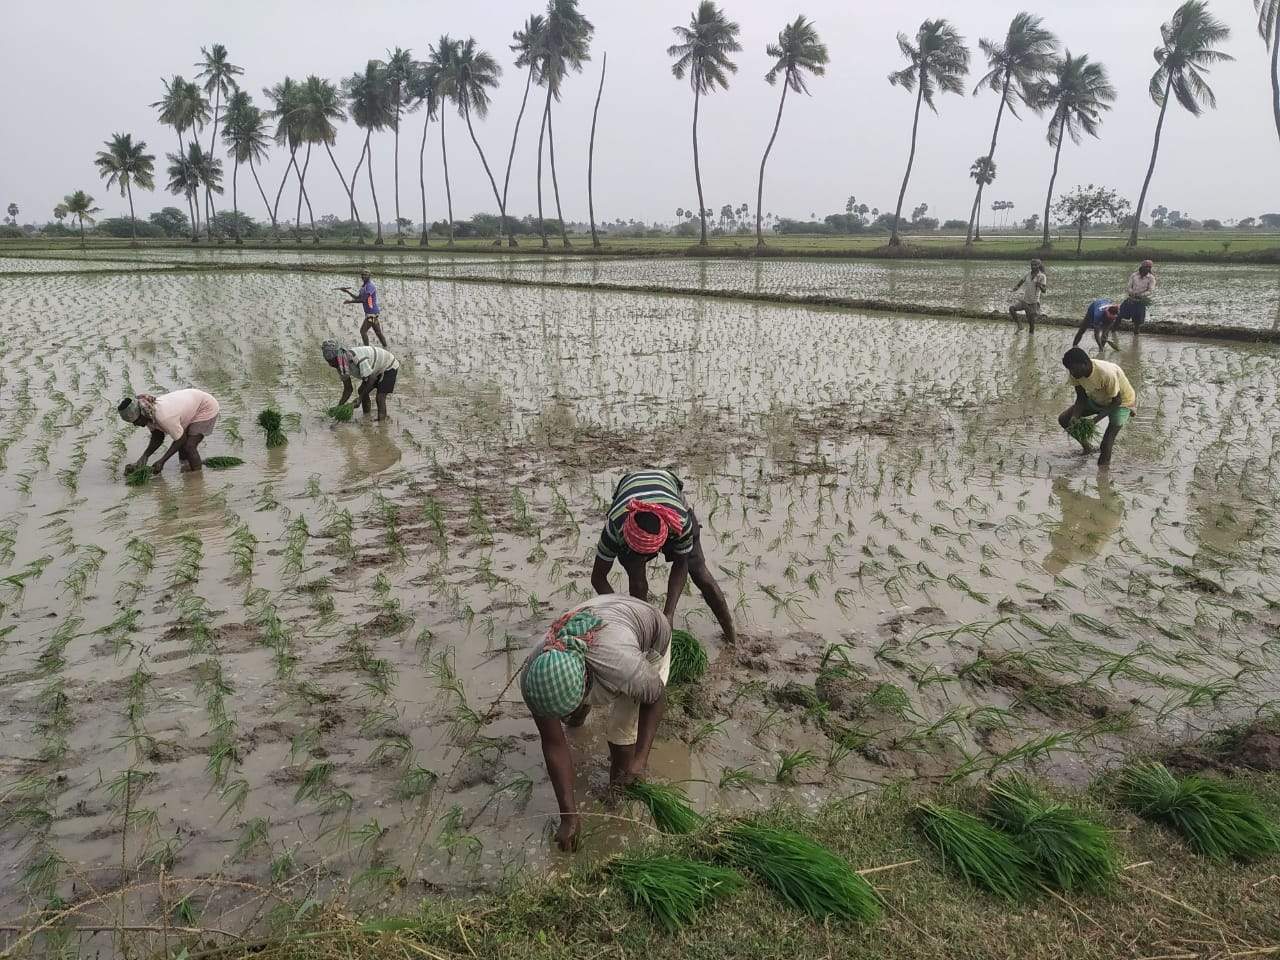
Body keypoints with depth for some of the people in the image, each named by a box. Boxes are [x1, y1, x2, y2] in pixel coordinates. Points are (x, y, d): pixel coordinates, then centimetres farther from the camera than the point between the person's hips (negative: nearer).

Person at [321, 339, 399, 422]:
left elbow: (372, 378, -36)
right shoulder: (341, 365, -10)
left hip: (389, 367, -9)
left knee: (380, 396, -19)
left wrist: (359, 399, -34)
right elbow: (348, 390, -2)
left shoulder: (356, 357, -39)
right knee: (362, 391, 8)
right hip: (377, 370, 9)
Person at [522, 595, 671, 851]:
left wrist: (642, 757, -26)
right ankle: (584, 708, 43)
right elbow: (554, 745, -21)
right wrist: (568, 816, -17)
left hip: (649, 643, -3)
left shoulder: (624, 667, -47)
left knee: (621, 729, -14)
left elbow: (657, 697, -21)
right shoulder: (533, 677, -33)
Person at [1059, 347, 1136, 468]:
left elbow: (1116, 401, -28)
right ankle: (1087, 448, 15)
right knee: (1064, 420, -3)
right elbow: (1081, 398, -9)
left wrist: (1096, 419, -37)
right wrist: (1075, 417, -27)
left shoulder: (1107, 374, -39)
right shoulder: (1076, 373, -21)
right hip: (1097, 399, 7)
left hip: (1121, 402, -7)